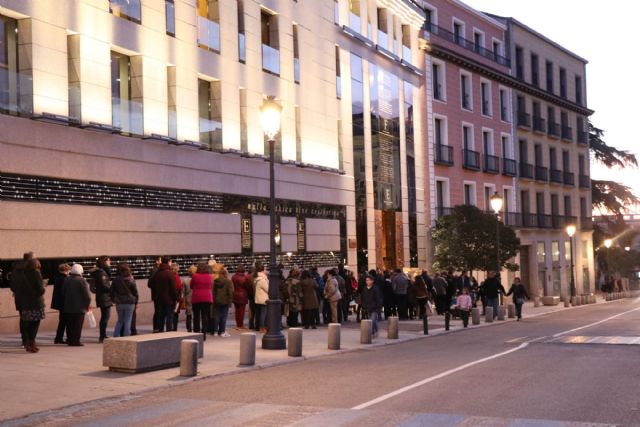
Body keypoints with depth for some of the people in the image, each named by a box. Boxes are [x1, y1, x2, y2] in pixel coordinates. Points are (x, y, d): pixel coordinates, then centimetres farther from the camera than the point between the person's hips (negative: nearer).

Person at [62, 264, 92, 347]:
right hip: (79, 307, -6)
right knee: (78, 325, -1)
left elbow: (63, 292, 13)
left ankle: (70, 340, 15)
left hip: (68, 307, 6)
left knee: (70, 325, 12)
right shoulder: (81, 281, -13)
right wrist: (88, 303, -2)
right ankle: (75, 341, -3)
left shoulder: (66, 280, 6)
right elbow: (87, 294, -14)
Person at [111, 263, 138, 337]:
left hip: (119, 303, 3)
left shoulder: (115, 280, -4)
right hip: (129, 303, -3)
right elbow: (135, 292, -5)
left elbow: (112, 291, 2)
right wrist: (135, 300, 8)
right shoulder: (131, 280, -11)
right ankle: (126, 336, 4)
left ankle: (115, 336, 13)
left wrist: (114, 300, 14)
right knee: (127, 321, 4)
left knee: (120, 320, 16)